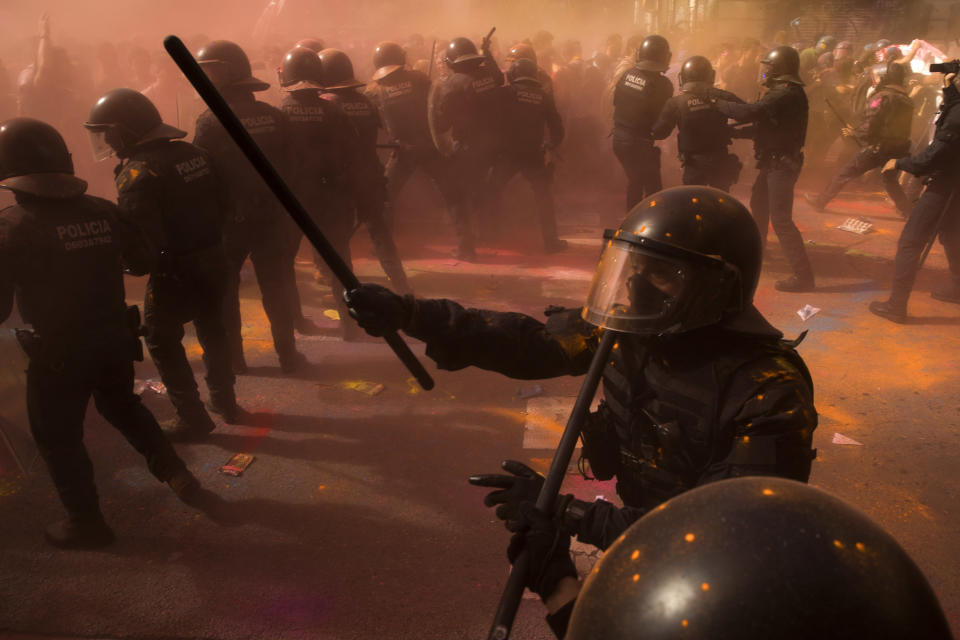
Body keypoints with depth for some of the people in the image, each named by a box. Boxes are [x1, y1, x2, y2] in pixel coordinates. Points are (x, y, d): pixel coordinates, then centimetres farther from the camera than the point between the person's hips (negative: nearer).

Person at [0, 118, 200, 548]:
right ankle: (175, 473, 29)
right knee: (122, 406, 29)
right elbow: (140, 262, 9)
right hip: (115, 340, 5)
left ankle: (86, 523, 25)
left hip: (58, 354, -4)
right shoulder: (102, 211, -5)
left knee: (57, 439, 15)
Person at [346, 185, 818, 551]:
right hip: (645, 529, 5)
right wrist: (409, 314, -14)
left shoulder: (767, 393, -26)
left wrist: (568, 513, -29)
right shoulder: (628, 330, -10)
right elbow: (531, 342, -6)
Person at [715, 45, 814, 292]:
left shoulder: (785, 94, -22)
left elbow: (748, 112, -30)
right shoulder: (786, 91, 10)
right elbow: (763, 121, 14)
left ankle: (803, 275, -8)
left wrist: (717, 102, -20)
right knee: (758, 204, 25)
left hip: (781, 163, -11)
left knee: (780, 219, -10)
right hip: (775, 160, 11)